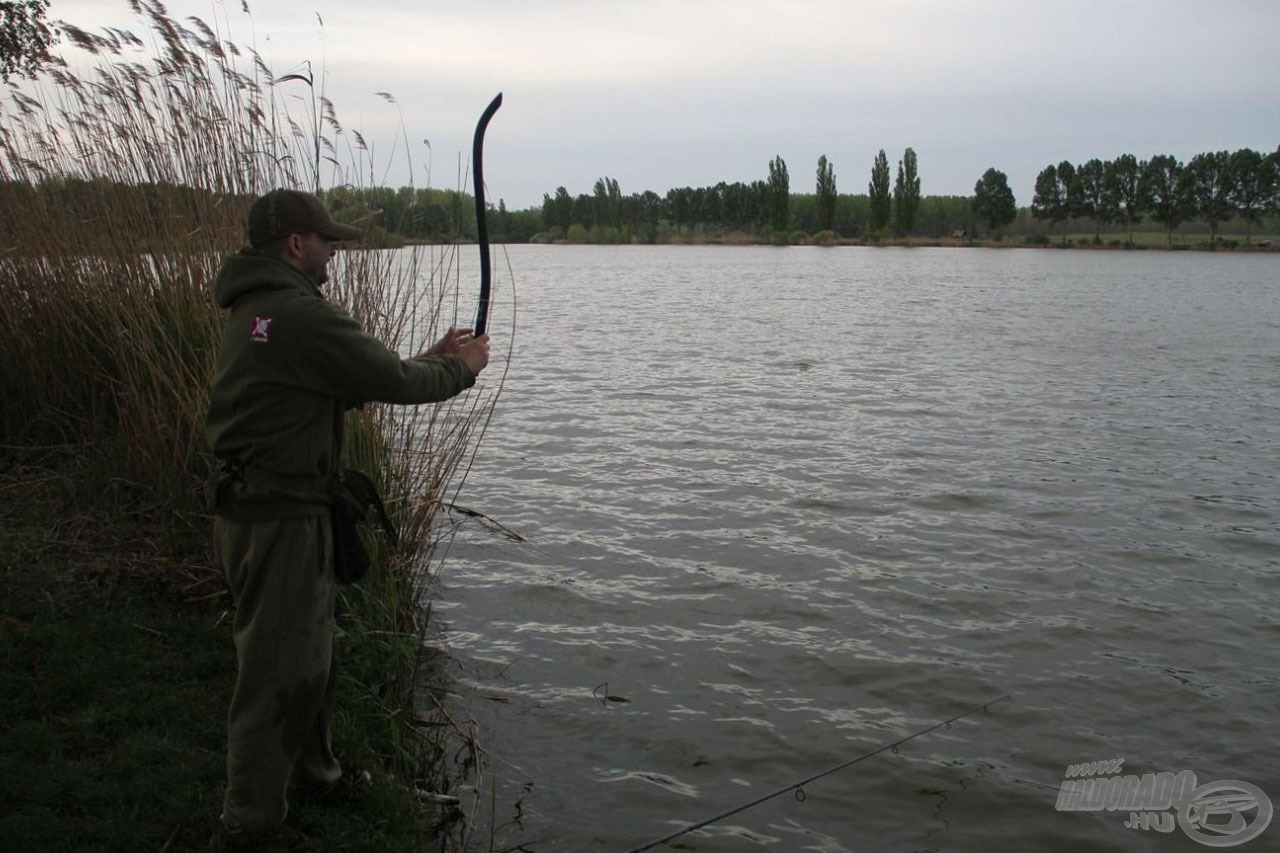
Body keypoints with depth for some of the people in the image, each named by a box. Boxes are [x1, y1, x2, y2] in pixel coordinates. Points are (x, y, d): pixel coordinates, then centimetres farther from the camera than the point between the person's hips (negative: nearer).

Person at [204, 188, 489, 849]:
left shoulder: (252, 312, 13)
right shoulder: (302, 315, -20)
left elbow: (356, 378, 17)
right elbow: (392, 383, -16)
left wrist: (432, 357, 16)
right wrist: (460, 369, 2)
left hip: (245, 512, 10)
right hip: (281, 519, -10)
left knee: (310, 648, 24)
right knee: (278, 668, -1)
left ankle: (313, 772, 41)